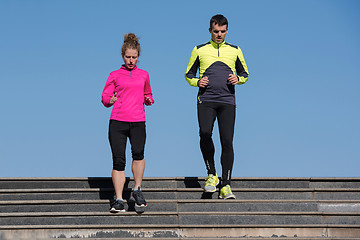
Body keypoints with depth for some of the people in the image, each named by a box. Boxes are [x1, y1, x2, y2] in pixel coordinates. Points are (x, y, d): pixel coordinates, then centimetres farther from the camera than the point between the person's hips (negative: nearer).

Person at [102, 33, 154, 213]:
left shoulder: (143, 75, 17)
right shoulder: (115, 75, 11)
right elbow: (105, 98, 10)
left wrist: (149, 100, 6)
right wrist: (110, 101, -13)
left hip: (138, 121, 1)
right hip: (117, 122, -1)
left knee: (138, 152, -24)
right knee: (118, 160, -5)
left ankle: (137, 190, -7)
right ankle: (119, 200, 1)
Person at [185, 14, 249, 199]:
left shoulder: (234, 51, 14)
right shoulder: (199, 50, 11)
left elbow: (245, 74, 22)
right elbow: (188, 74, 18)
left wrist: (238, 79, 0)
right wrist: (197, 82, -4)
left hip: (227, 101, 1)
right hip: (206, 100, -1)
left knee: (227, 141, -7)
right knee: (205, 133, -24)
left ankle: (225, 186, -2)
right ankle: (211, 175, -6)